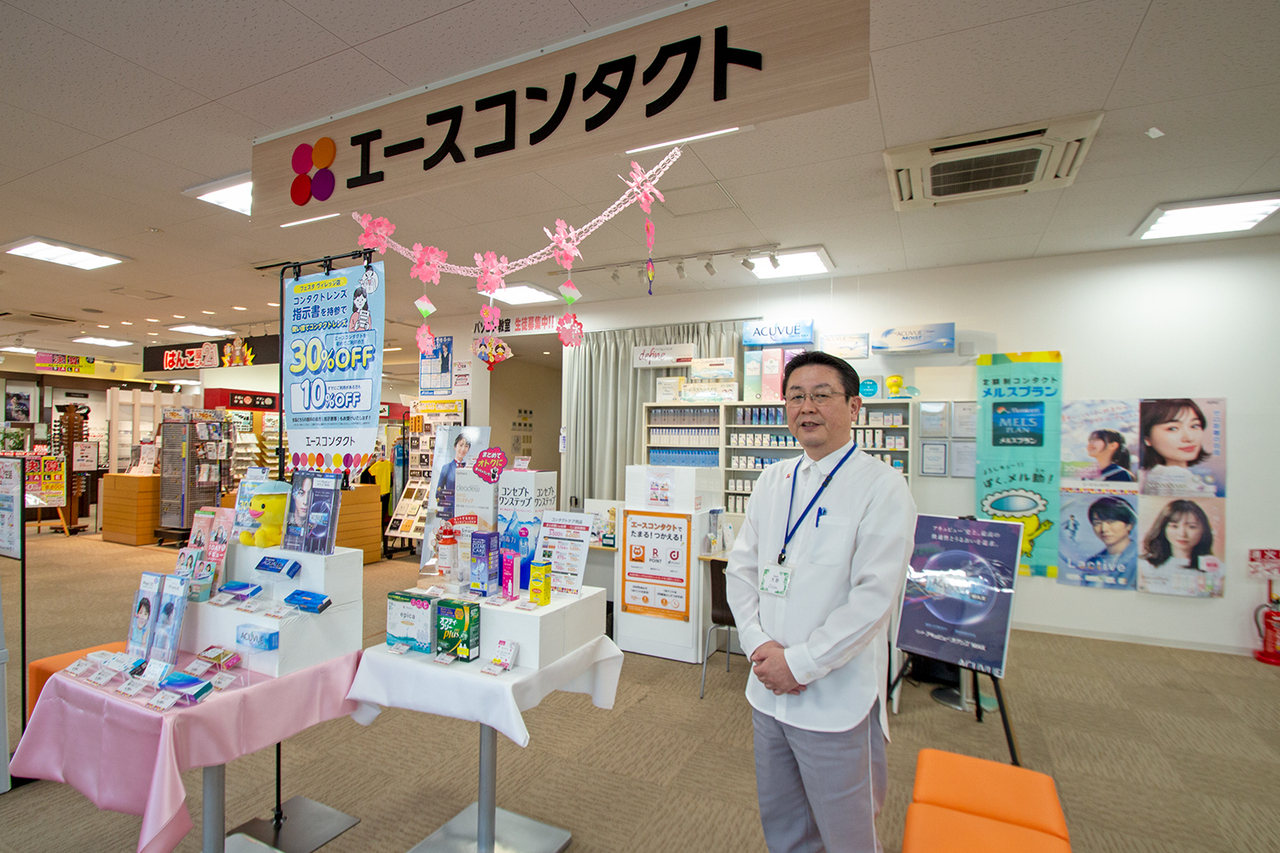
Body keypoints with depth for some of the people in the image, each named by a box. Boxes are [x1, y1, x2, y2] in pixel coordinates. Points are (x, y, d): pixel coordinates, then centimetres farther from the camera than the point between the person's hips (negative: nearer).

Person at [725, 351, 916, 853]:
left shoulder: (881, 486, -12)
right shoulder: (772, 480, 6)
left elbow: (874, 596, -18)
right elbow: (740, 568, 6)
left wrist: (799, 663, -16)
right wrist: (759, 644, -7)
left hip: (836, 699, -5)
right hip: (768, 689, 5)